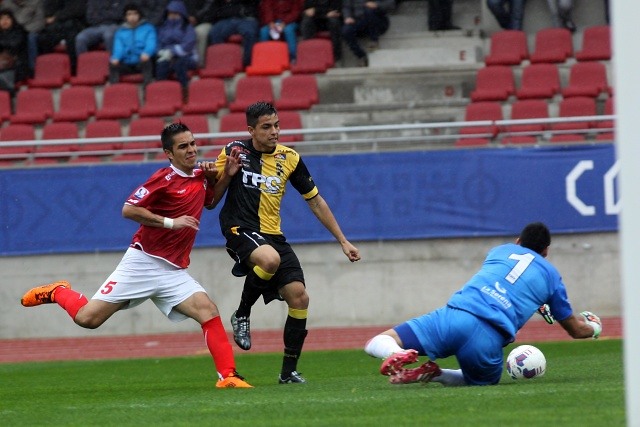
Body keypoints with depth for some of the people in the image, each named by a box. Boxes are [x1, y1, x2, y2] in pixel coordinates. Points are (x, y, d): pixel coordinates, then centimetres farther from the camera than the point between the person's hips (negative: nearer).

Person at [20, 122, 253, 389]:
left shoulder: (200, 176, 10)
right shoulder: (165, 178, -11)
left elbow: (209, 200, 33)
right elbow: (128, 209, -17)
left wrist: (227, 175, 15)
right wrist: (170, 222, -18)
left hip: (174, 272, 5)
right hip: (143, 263, -5)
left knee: (208, 312, -16)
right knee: (87, 318, -7)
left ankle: (227, 375, -14)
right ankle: (57, 293, 23)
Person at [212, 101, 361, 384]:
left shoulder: (289, 158, 5)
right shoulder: (235, 151, -4)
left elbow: (315, 201, 13)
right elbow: (211, 197, 0)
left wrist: (343, 241, 12)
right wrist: (226, 173, -20)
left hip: (273, 235, 5)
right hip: (240, 229, -5)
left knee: (299, 297, -7)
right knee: (270, 259, -37)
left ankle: (289, 371, 6)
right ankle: (241, 315, -11)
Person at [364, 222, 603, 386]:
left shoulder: (500, 250, 29)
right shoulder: (551, 275, 22)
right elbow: (575, 330, 34)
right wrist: (593, 327, 57)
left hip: (453, 316, 2)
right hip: (488, 339, -1)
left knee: (376, 344, 11)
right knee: (484, 381, 30)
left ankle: (398, 355, -28)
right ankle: (433, 374, -3)